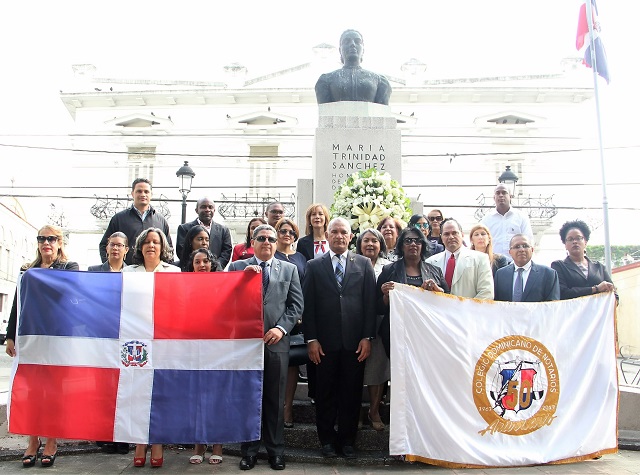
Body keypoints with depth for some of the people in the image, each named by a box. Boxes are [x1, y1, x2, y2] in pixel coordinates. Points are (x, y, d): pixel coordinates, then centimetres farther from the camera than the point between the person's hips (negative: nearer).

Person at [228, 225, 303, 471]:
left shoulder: (289, 269, 10)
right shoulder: (237, 267, 9)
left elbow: (297, 304, 5)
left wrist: (281, 328, -8)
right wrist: (244, 276, -13)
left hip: (276, 340, 0)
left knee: (275, 399, 7)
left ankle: (276, 450, 18)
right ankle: (249, 450, 17)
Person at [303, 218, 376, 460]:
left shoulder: (364, 264, 7)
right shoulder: (314, 266, 5)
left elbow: (370, 303, 3)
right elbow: (308, 305, 1)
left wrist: (367, 337, -3)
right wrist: (311, 339, -5)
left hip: (354, 341, 1)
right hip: (325, 342, 0)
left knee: (352, 393, 7)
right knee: (325, 394, 8)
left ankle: (347, 440, 21)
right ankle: (327, 439, 22)